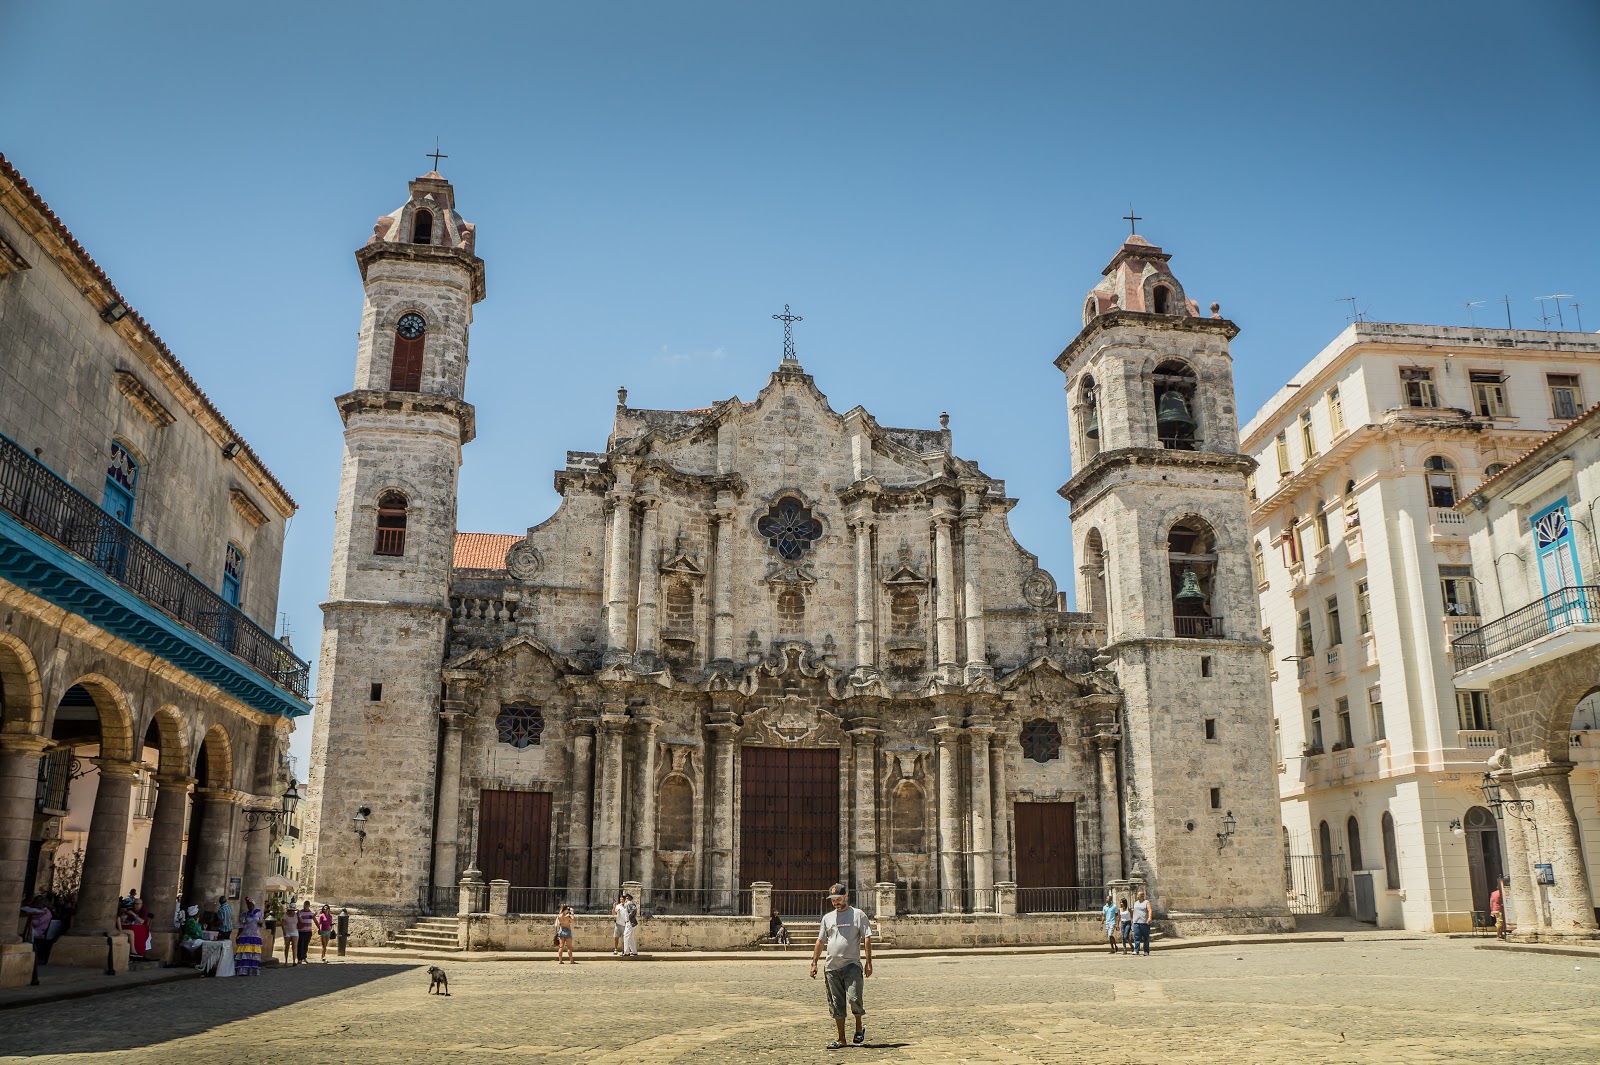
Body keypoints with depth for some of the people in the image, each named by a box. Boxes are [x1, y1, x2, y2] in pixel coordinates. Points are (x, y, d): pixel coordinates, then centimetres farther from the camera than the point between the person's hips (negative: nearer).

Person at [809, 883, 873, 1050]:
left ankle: (859, 1026, 12)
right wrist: (814, 963, 13)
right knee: (836, 1004, 6)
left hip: (852, 965, -4)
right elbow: (820, 941, 19)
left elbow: (867, 939, -2)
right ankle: (841, 1039, 15)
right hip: (831, 967, 5)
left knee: (854, 998, -17)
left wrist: (868, 962, -9)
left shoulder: (858, 915, 1)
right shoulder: (827, 917, 15)